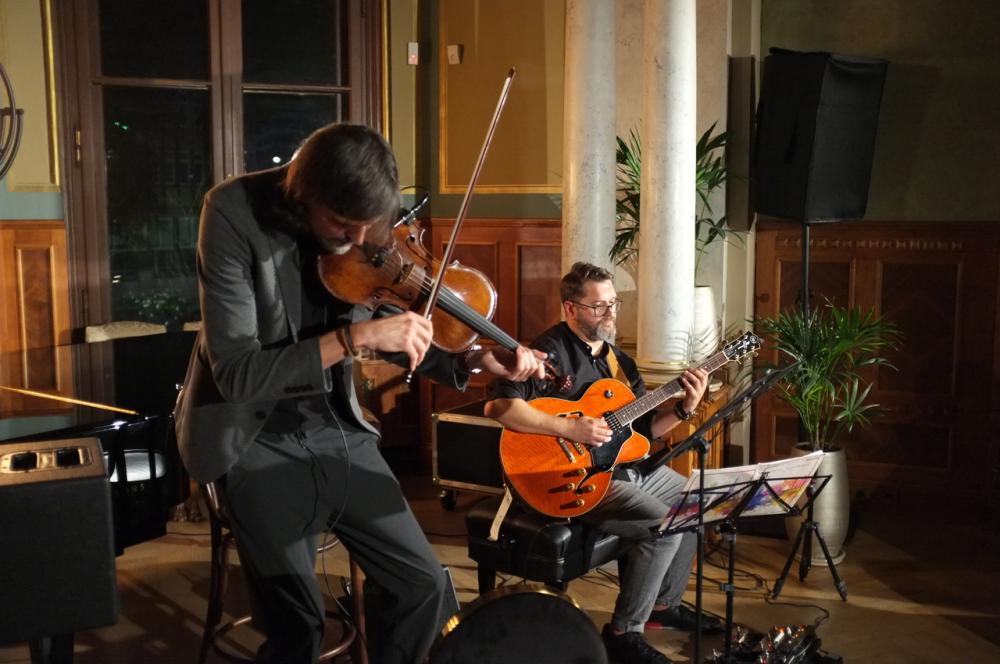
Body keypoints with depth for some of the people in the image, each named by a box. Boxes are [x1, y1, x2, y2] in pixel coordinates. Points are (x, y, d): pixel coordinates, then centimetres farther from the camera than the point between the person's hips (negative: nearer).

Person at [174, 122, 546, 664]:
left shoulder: (363, 225, -8)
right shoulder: (236, 213, -21)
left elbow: (391, 336, 4)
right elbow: (237, 375, -26)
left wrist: (474, 360, -12)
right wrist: (356, 335, -34)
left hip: (336, 427, 5)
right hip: (258, 439, -4)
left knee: (424, 585, 7)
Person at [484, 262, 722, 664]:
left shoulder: (616, 359, 12)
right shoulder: (549, 352, -17)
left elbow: (645, 427, 13)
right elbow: (498, 405, -30)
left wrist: (684, 409, -5)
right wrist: (569, 428, -31)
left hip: (626, 467, 10)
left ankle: (665, 604, 29)